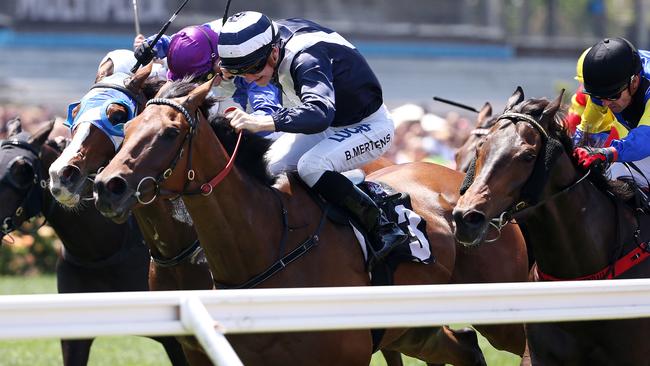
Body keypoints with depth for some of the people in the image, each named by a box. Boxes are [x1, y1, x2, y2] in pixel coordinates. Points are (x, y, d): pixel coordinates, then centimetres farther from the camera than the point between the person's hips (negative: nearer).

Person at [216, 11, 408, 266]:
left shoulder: (306, 58, -36)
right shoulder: (275, 33, -12)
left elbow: (320, 113, -54)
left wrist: (261, 123, -63)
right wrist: (229, 71, -8)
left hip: (369, 127, -9)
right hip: (328, 125, 9)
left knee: (310, 166, -32)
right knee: (270, 165, -5)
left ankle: (383, 229, -26)